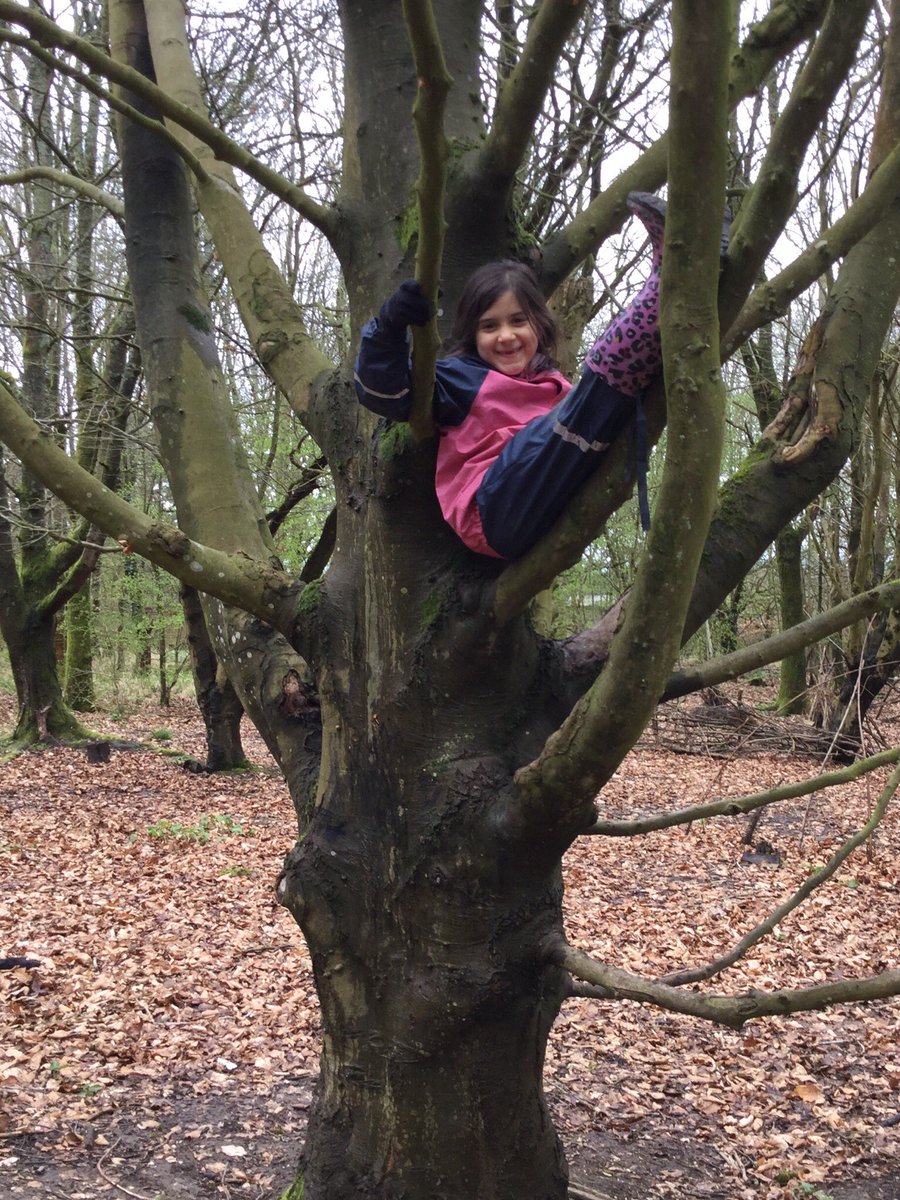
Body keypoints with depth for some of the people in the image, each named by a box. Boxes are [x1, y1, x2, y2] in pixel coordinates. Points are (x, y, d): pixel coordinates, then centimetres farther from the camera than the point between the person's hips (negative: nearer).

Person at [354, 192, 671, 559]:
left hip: (563, 510, 5)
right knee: (605, 365, -18)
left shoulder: (557, 387, 33)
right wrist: (390, 325, -13)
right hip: (499, 512, -5)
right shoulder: (462, 377, 17)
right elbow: (383, 391, 5)